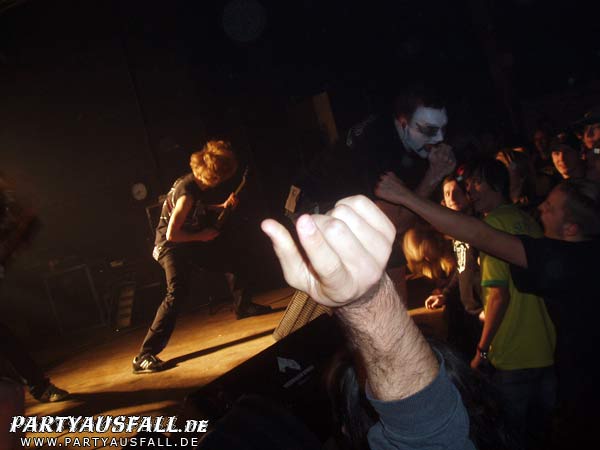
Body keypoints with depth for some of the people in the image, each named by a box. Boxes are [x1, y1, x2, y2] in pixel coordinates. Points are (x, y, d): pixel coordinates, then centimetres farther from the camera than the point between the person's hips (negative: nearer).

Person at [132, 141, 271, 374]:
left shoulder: (203, 185, -3)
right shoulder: (186, 192, -30)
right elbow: (171, 234, -30)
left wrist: (223, 206, 5)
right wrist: (202, 236, -18)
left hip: (195, 238, 9)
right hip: (172, 246, -9)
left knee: (238, 265, 14)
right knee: (177, 293, -29)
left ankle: (242, 306, 44)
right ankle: (144, 357, -25)